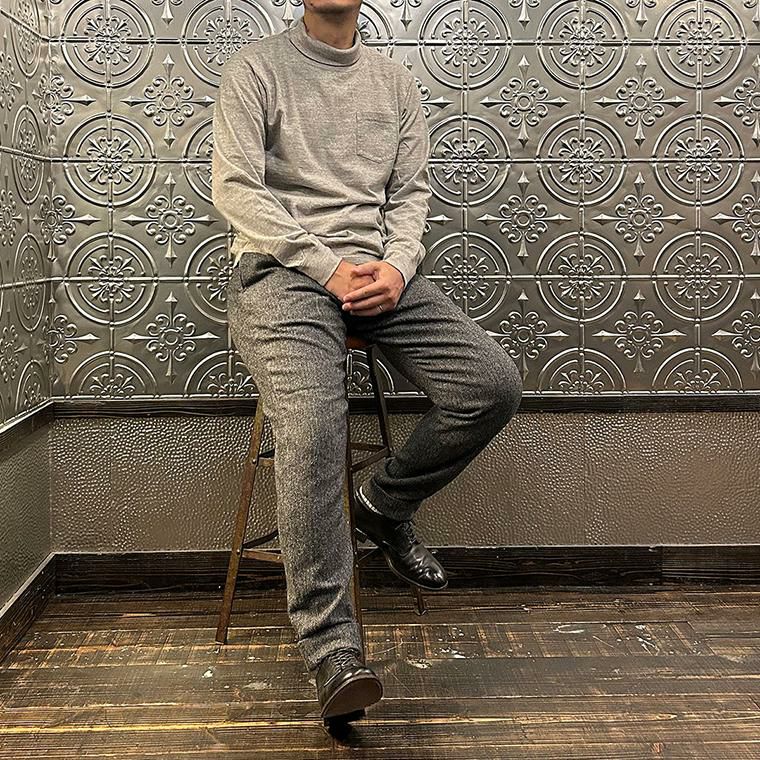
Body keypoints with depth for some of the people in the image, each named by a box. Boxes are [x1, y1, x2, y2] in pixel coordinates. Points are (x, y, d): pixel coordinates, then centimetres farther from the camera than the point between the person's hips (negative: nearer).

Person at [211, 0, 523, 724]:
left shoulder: (396, 81, 19)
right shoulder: (255, 67, 6)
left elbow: (411, 191, 14)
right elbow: (234, 187, -3)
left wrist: (396, 266, -8)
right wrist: (329, 267, -13)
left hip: (378, 269, 5)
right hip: (281, 266, -4)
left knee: (494, 384, -15)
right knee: (311, 421, -30)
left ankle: (384, 506, 8)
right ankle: (332, 646, -24)